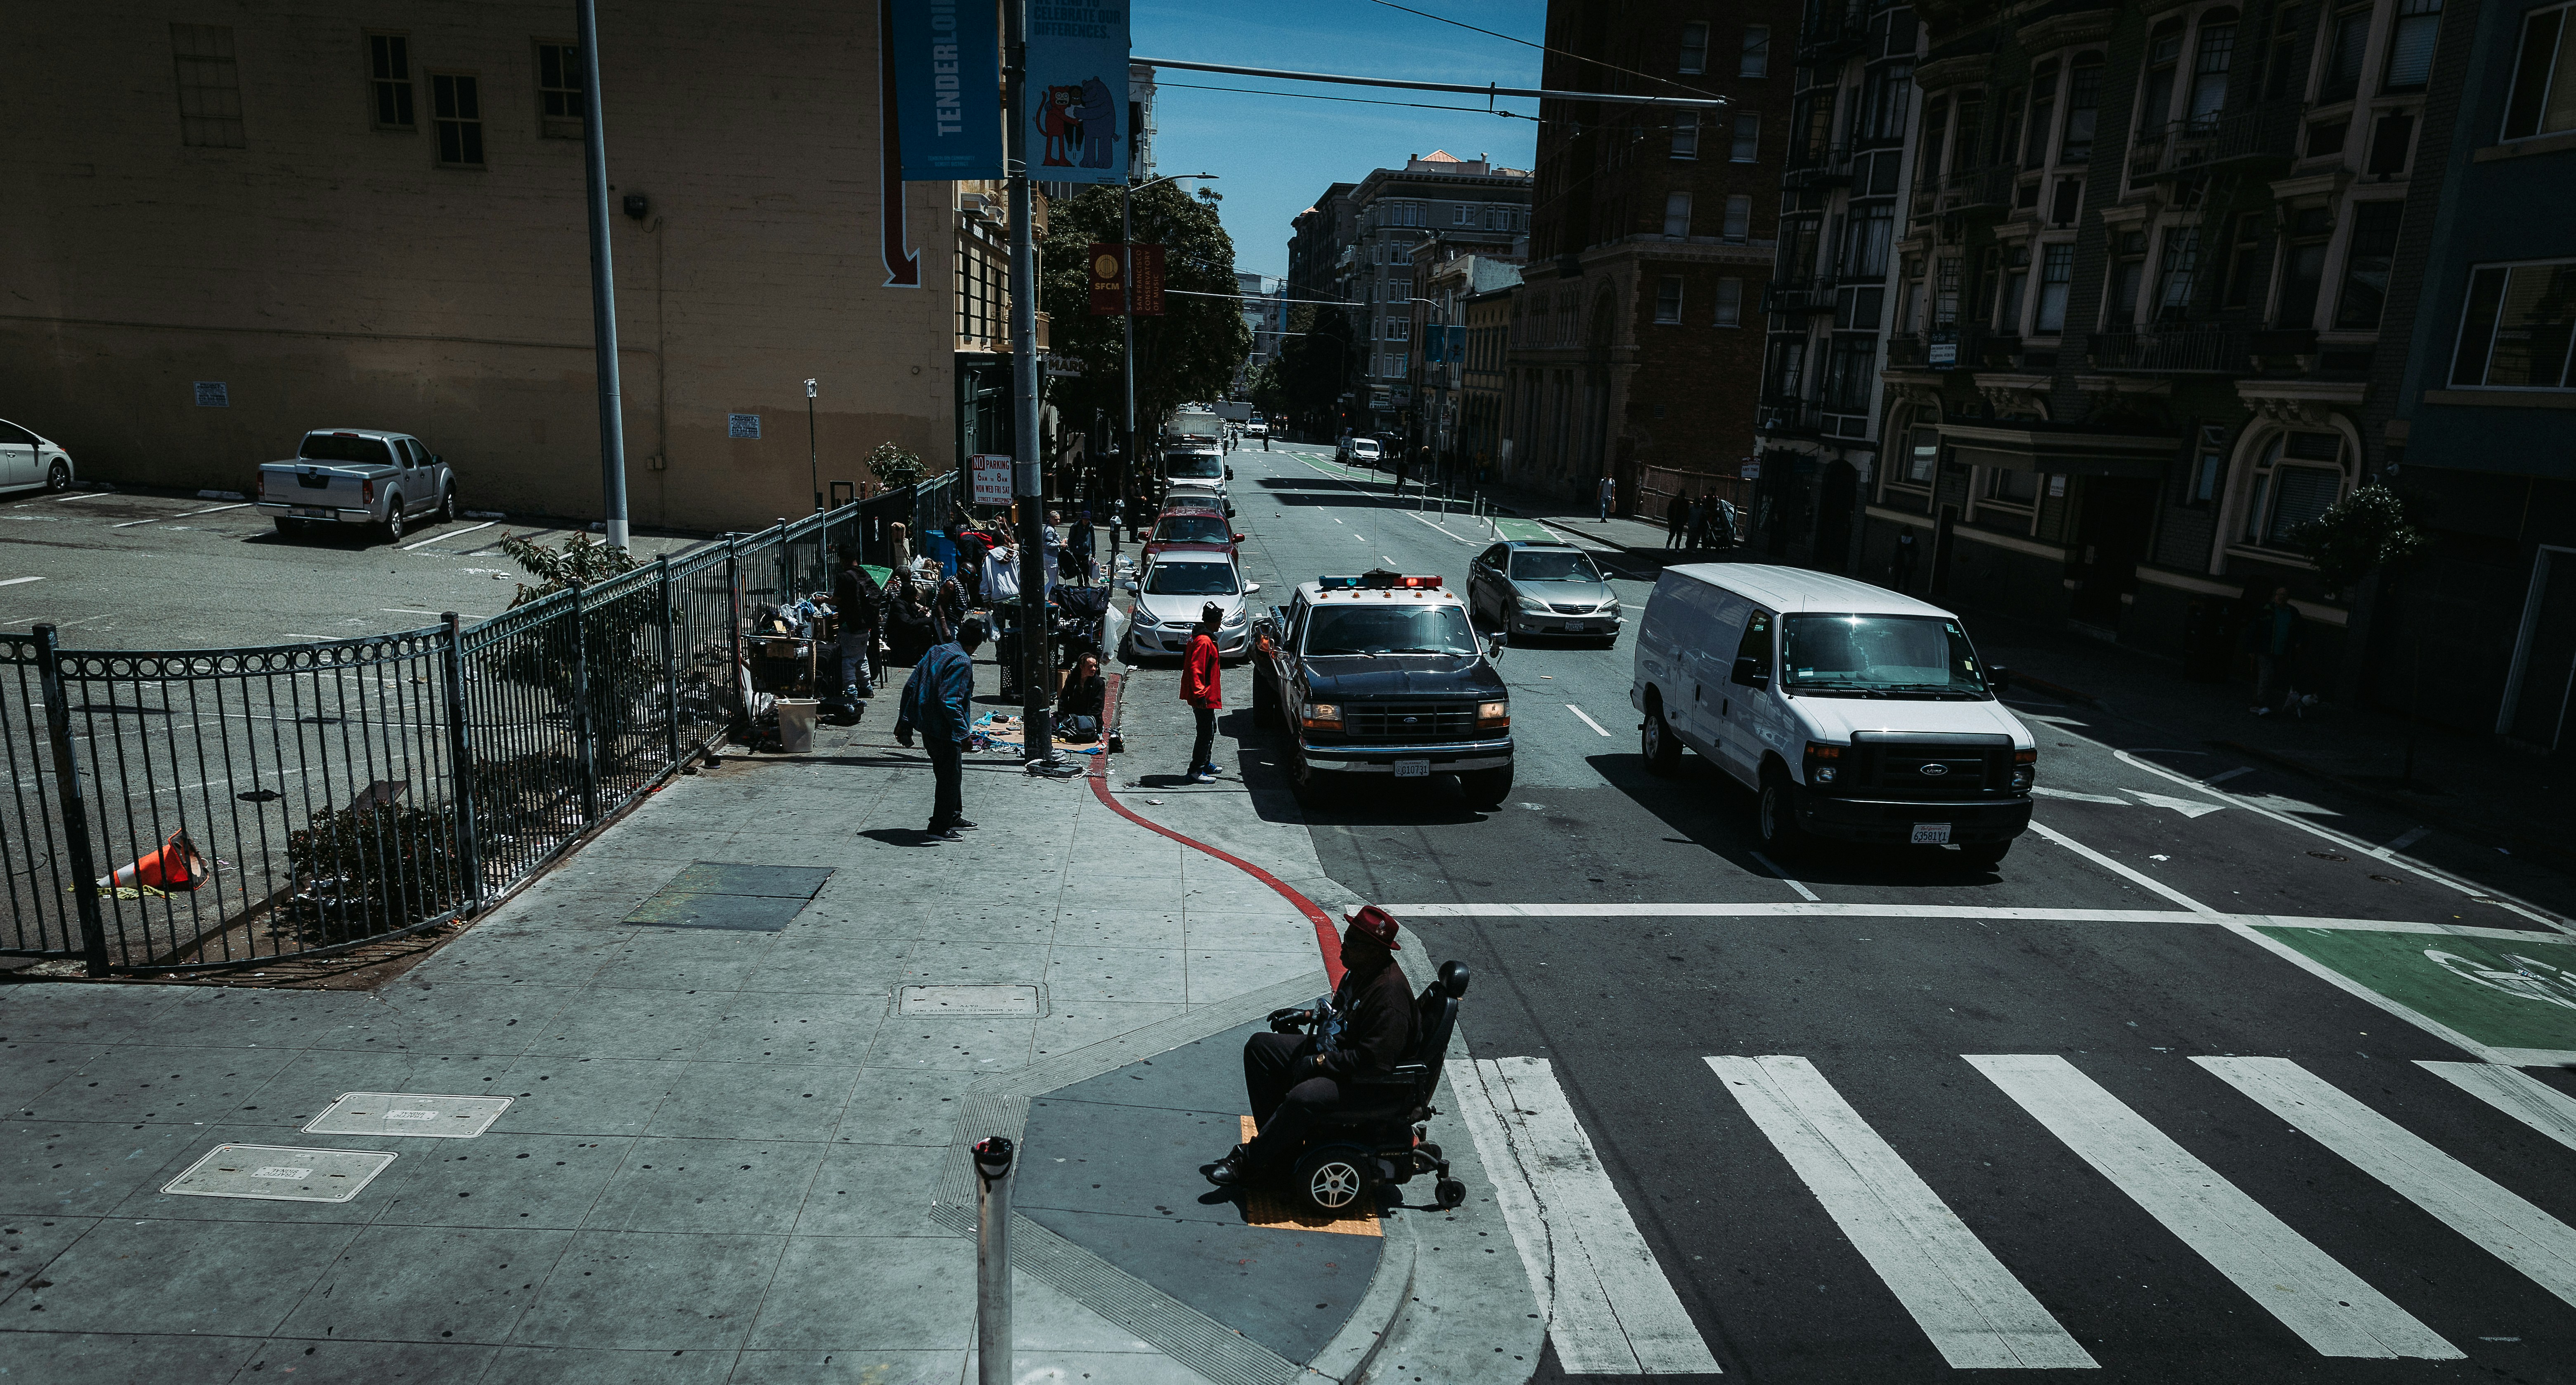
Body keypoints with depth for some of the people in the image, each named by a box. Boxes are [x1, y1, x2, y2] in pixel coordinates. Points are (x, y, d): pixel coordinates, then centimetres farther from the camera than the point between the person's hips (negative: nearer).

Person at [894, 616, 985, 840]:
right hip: (945, 730, -9)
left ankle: (953, 817, 36)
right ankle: (940, 828, 11)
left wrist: (904, 720, 15)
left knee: (949, 774, 23)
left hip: (926, 725, 9)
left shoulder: (936, 651, 8)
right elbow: (950, 701, -27)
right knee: (950, 778, 4)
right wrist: (963, 733, -22)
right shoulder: (962, 663, -19)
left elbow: (911, 686, 10)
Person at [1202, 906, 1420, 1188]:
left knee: (1303, 1097, -35)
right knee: (1259, 1047, 9)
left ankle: (1249, 1162, -12)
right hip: (1332, 1049, 10)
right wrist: (1309, 1015, 12)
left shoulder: (1389, 995, -28)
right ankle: (1278, 1138, 8)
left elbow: (1373, 1062, -31)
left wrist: (1320, 1061, -22)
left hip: (1363, 1080, -10)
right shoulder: (1359, 970, 1)